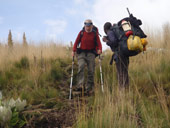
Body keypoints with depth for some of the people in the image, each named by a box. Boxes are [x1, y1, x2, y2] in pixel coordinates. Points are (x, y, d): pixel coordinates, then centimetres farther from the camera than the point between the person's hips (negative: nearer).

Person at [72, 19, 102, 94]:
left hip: (91, 53, 0)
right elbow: (76, 42, 4)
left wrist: (99, 49, -20)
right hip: (81, 53, 0)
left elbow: (98, 43, 0)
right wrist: (74, 50, -9)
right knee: (81, 67, -23)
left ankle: (89, 88, 7)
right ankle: (80, 85, -30)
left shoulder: (95, 33, 3)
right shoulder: (81, 32, 3)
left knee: (91, 70, -2)